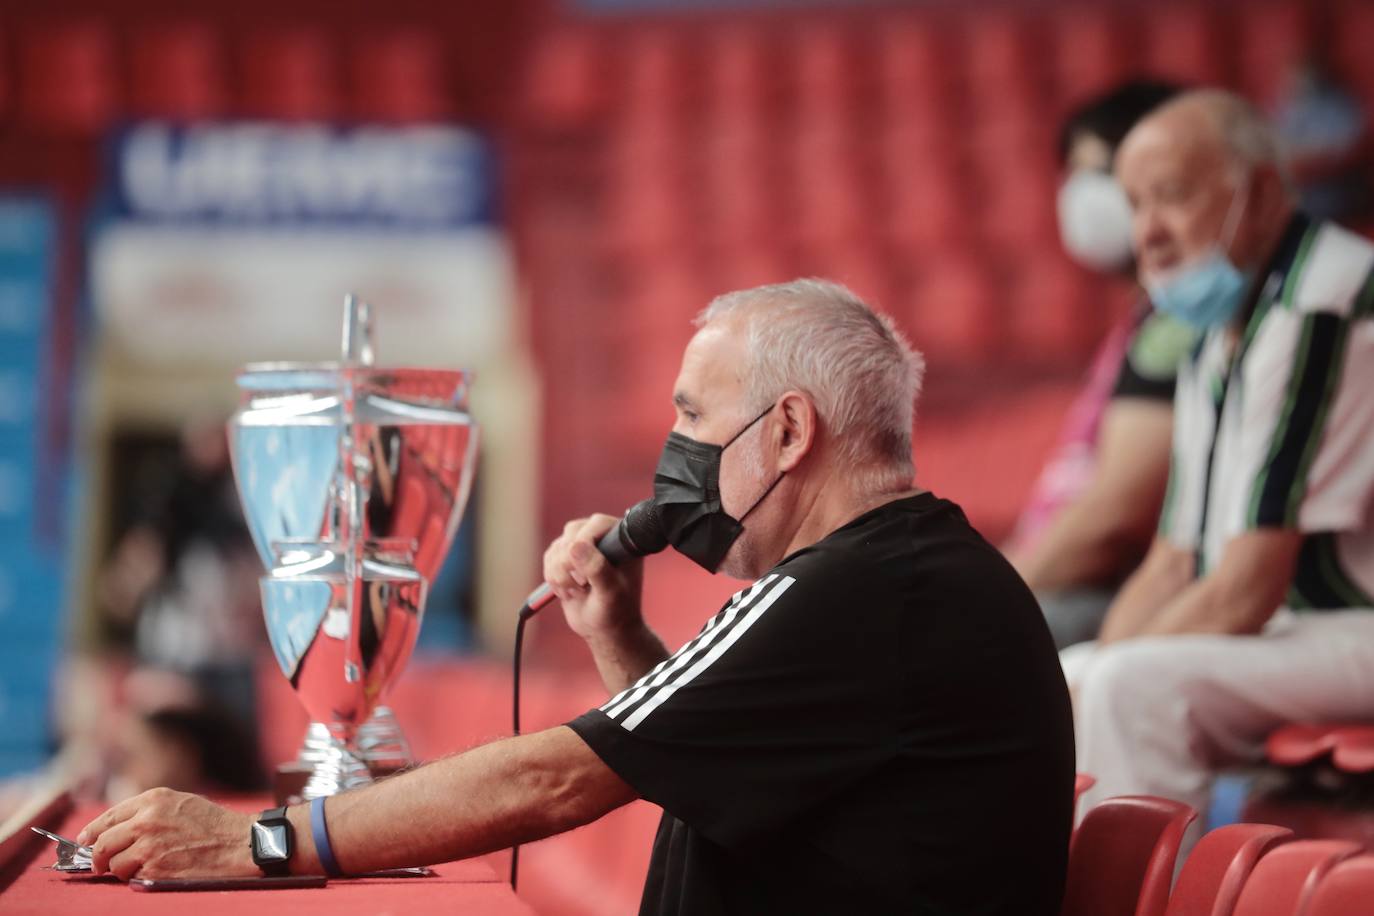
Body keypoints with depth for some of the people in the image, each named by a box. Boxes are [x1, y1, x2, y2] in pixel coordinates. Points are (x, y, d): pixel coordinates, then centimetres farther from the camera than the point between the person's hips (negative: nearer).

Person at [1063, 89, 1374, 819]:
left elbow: (1245, 593, -21)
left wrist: (1096, 680, -14)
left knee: (1137, 685, -29)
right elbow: (1173, 568, 15)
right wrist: (1076, 685, -1)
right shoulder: (1219, 335, 15)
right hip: (1290, 631, 10)